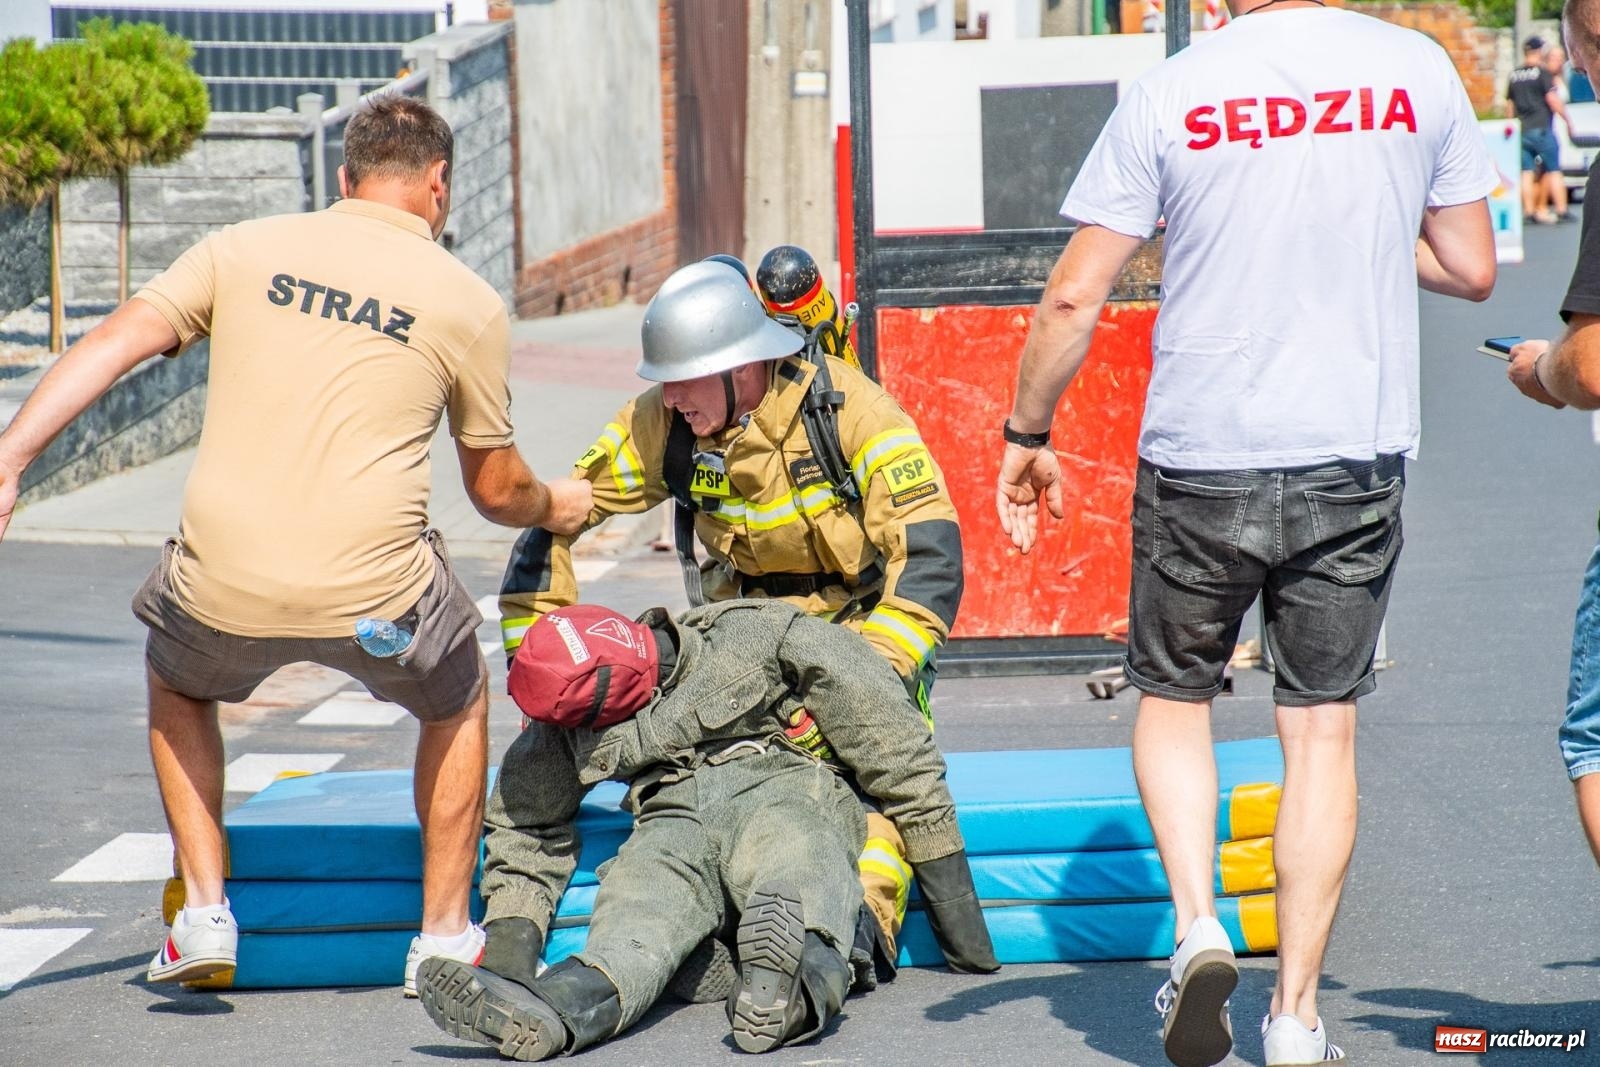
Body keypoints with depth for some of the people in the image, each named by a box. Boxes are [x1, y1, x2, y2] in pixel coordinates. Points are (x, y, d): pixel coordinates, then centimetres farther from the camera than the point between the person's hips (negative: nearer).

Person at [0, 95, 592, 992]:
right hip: (375, 591, -1)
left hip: (224, 585, 1)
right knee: (459, 702, 32)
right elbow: (496, 489, 15)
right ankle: (446, 934, 33)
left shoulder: (243, 251, 11)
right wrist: (558, 509, 37)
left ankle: (204, 913, 25)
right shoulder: (469, 303, 7)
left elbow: (115, 343, -1)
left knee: (178, 687, 36)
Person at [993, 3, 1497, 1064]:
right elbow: (1472, 269, 6)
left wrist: (1028, 436, 8)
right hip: (1357, 457, 1)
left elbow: (1073, 298, -5)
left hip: (1200, 457, -1)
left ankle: (1198, 927, 0)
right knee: (1322, 726, 8)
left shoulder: (1168, 94, -6)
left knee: (1173, 698, 19)